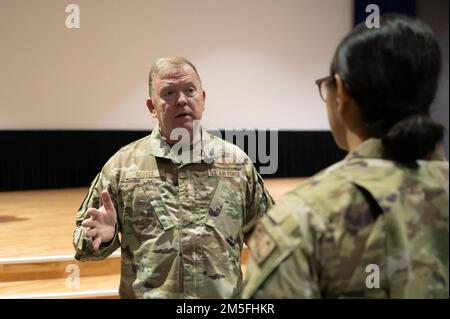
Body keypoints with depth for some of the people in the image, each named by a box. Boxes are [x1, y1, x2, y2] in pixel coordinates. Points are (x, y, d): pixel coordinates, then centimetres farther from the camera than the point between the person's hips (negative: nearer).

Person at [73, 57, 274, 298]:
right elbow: (86, 233, 0)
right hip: (145, 293, -1)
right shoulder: (122, 164, -5)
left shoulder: (236, 161, -1)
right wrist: (103, 235, -20)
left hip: (224, 295, 1)